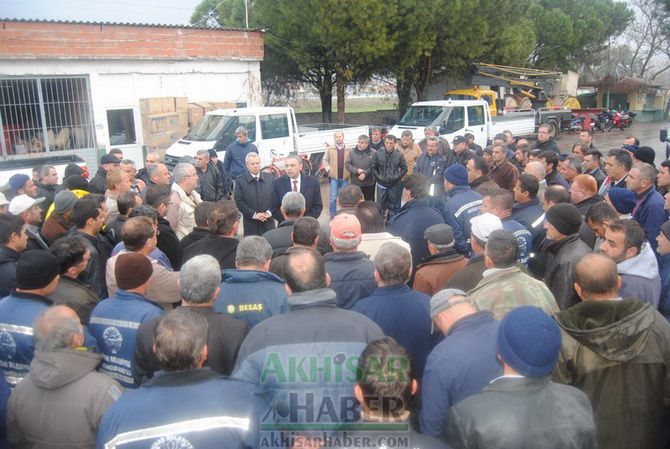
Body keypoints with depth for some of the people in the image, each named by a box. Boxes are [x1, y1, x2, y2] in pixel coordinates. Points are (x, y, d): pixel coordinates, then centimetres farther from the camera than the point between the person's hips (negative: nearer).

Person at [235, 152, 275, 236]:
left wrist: (269, 212, -7)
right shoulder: (240, 180, -1)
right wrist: (253, 214, -11)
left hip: (268, 222, 2)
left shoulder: (270, 178, 7)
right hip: (250, 225, -2)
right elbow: (239, 202, -5)